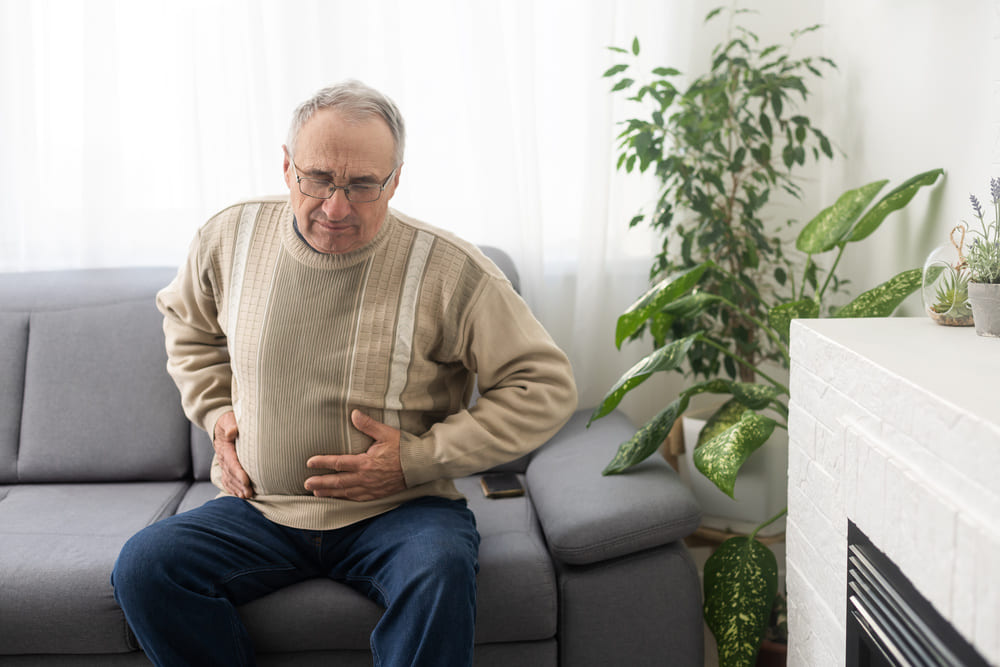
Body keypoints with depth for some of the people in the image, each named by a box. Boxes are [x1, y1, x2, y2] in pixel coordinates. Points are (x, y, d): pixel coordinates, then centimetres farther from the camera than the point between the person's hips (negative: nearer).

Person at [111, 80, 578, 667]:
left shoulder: (449, 270, -13)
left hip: (399, 511, -3)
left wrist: (419, 459, -14)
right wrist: (215, 409, 7)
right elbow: (186, 321, 23)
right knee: (143, 567, -20)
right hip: (260, 508, 4)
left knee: (441, 570, -36)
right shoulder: (232, 237, -1)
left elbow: (546, 386, -9)